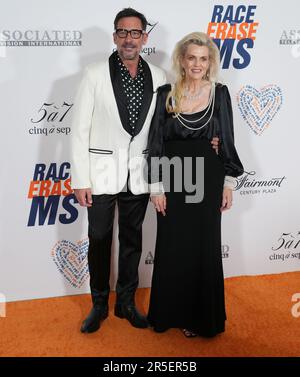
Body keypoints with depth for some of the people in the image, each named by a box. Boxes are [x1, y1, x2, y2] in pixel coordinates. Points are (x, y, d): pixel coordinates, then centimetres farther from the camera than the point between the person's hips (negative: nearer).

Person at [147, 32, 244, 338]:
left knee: (204, 249, 8)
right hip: (173, 181, 0)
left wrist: (228, 183, 1)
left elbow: (227, 140, 4)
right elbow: (156, 143, -2)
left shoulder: (219, 93, 1)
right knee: (172, 249, 8)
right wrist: (156, 186, -5)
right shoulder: (166, 94, -1)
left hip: (207, 180, 0)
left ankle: (201, 316, 26)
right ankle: (171, 312, 27)